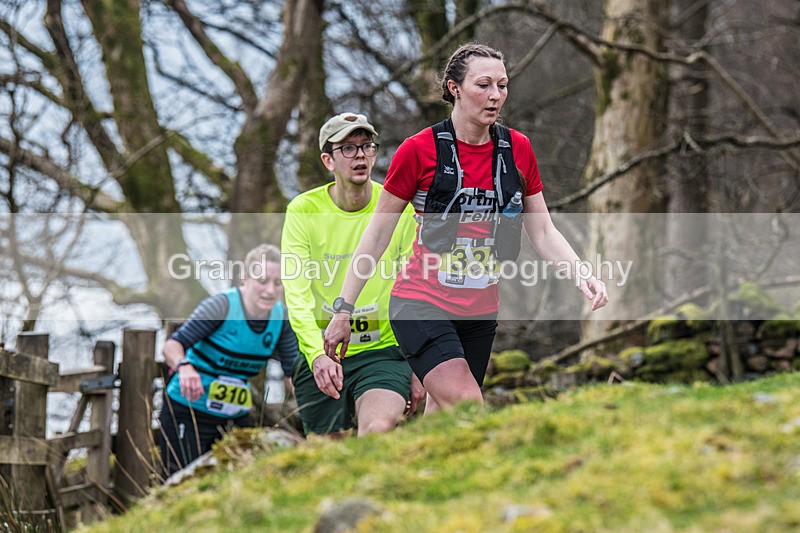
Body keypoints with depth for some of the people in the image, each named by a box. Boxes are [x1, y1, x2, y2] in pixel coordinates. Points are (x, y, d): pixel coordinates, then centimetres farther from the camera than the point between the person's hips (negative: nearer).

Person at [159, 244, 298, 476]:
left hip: (236, 416, 5)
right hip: (188, 411, -5)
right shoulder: (222, 306, -18)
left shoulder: (281, 317, -2)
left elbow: (293, 371, 0)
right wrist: (184, 366, -46)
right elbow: (173, 344, -24)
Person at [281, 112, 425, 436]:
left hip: (383, 351, -1)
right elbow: (297, 294, -11)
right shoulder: (303, 210, -4)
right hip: (320, 356, 1)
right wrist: (317, 355, -27)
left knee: (378, 430, -29)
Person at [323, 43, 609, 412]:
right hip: (422, 304, -5)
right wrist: (343, 311, -1)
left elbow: (543, 232, 9)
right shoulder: (419, 150, -8)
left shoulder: (518, 150, 4)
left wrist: (580, 275, -10)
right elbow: (377, 235, -2)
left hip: (481, 312, 5)